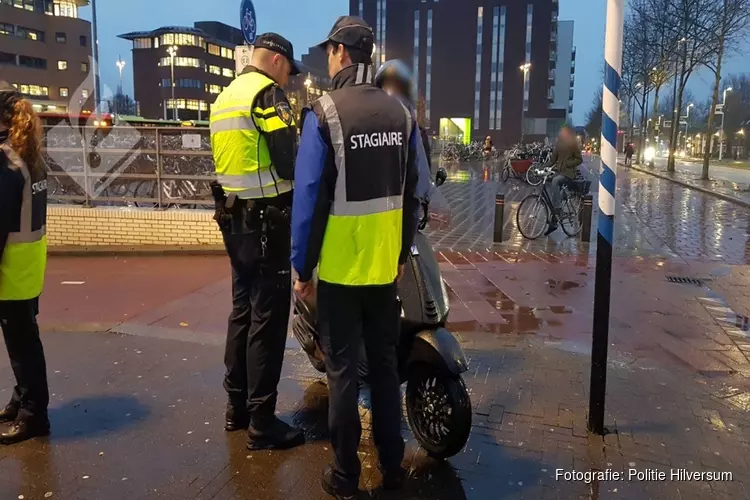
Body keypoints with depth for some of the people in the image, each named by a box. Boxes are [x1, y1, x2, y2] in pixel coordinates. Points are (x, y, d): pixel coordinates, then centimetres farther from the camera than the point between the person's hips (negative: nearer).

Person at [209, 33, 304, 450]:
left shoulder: (224, 97, 16)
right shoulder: (268, 93, -12)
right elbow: (288, 162, -18)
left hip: (234, 216, 9)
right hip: (267, 219, -9)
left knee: (242, 309, 16)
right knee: (268, 319, -4)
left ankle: (237, 406, 25)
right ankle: (262, 422, 3)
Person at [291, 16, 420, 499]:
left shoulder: (325, 113, -11)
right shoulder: (402, 113, 4)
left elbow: (310, 196, -13)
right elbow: (411, 193, 7)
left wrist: (303, 266, -5)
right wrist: (403, 254, 15)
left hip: (339, 266, -4)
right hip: (385, 265, 5)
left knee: (343, 368, 6)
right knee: (385, 362, 16)